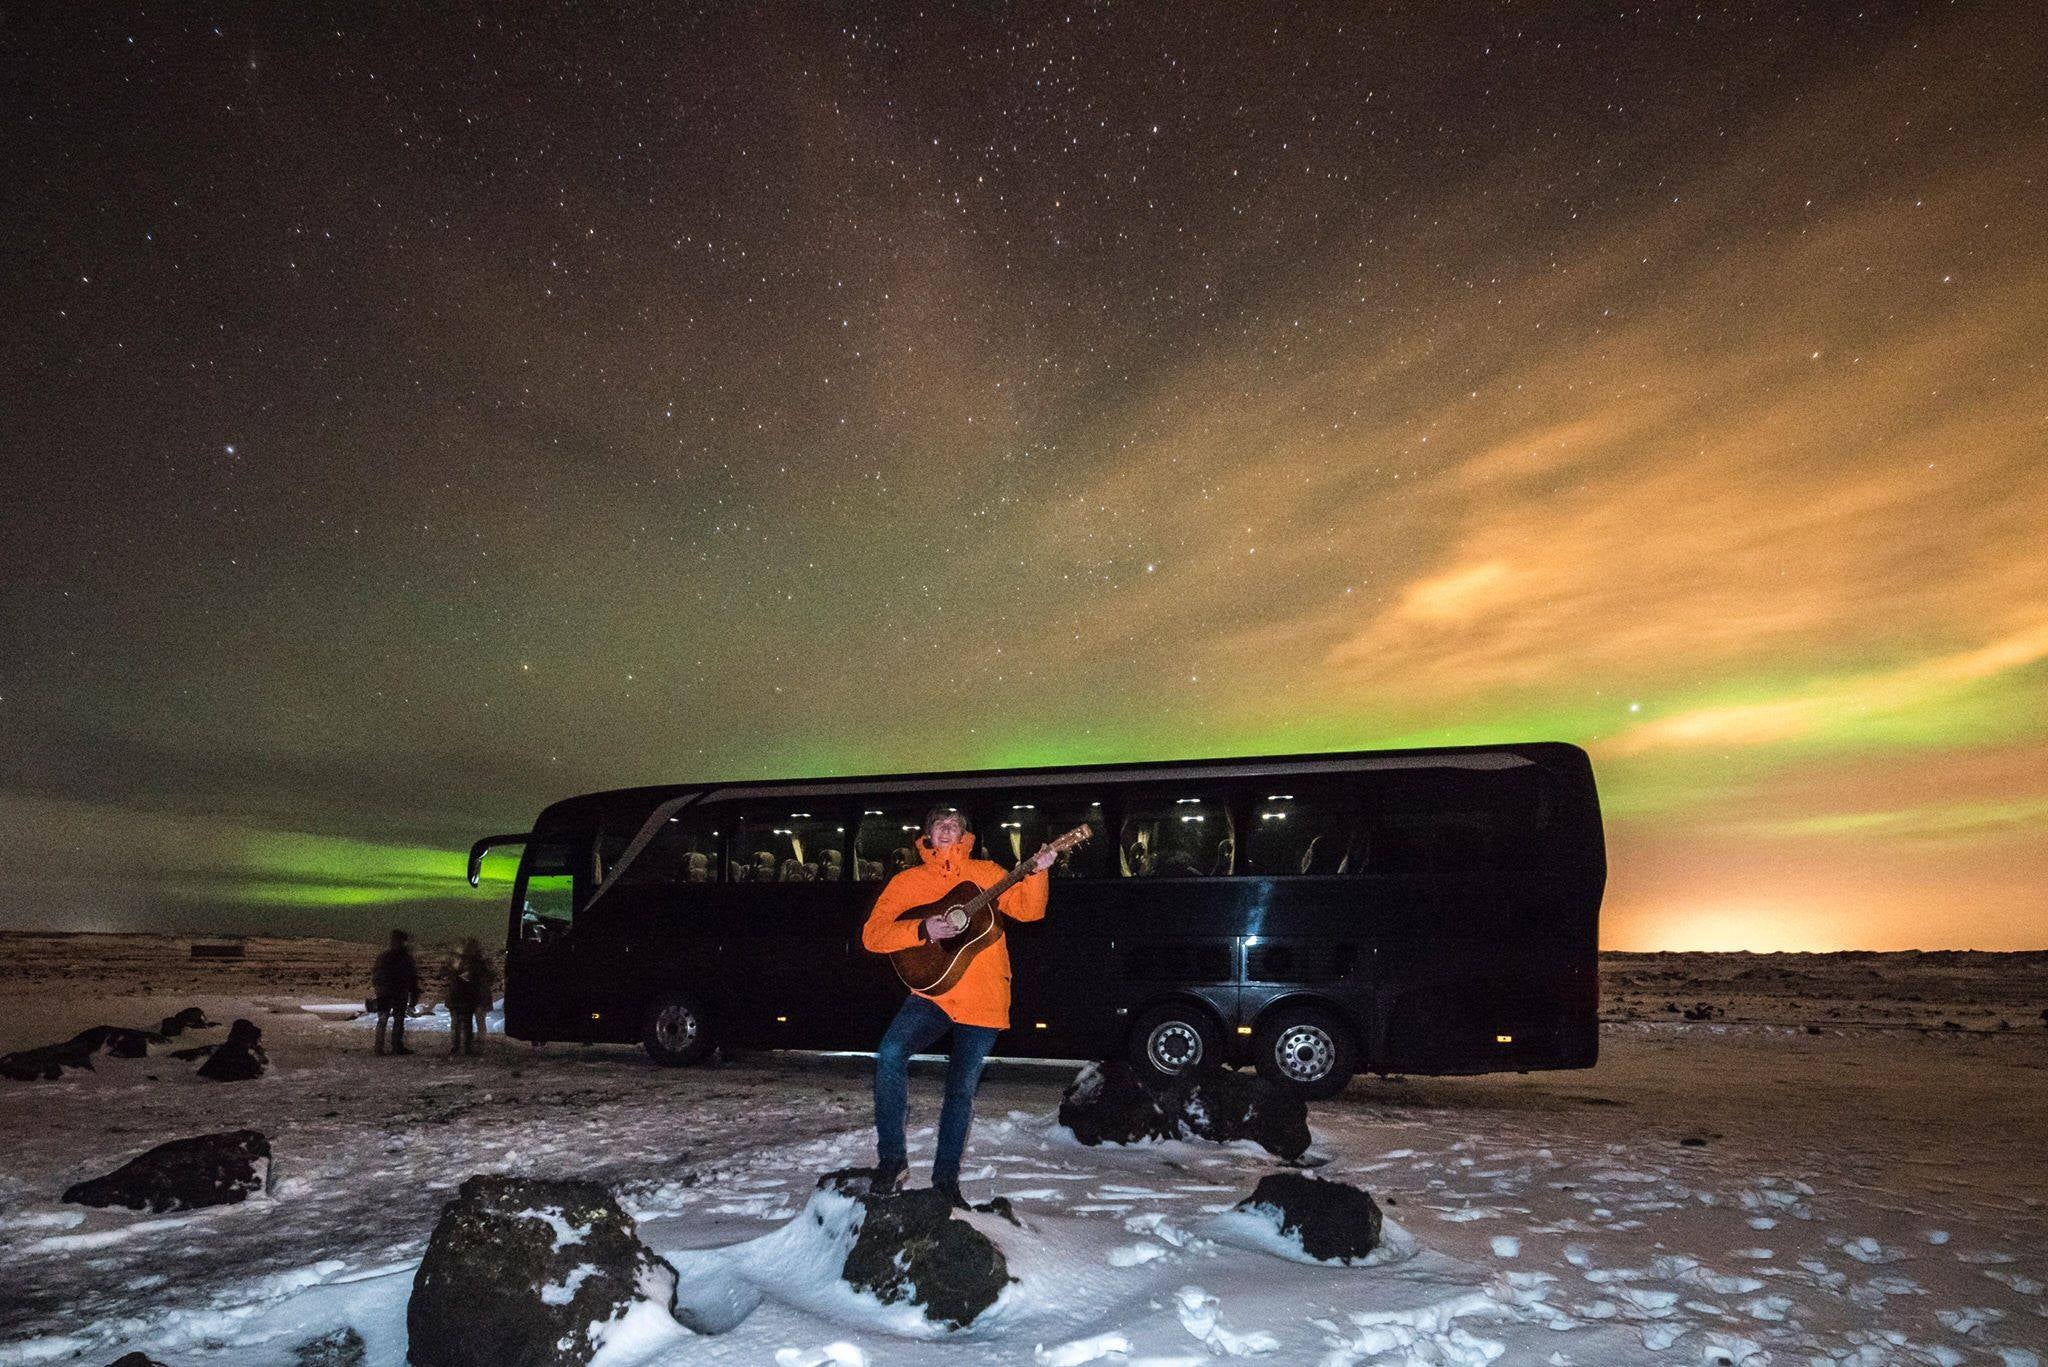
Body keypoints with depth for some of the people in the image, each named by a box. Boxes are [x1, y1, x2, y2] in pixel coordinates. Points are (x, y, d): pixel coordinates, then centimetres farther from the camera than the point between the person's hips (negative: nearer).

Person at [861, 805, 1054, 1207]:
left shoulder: (986, 873, 10)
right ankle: (891, 1158, -11)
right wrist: (923, 930, -16)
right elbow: (872, 934, -1)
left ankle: (946, 1177, 25)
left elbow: (1027, 910, 1)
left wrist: (1036, 873, -17)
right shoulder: (908, 881, 7)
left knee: (961, 1091, 7)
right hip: (931, 993, -1)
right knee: (890, 1055, -25)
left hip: (983, 1001, 1)